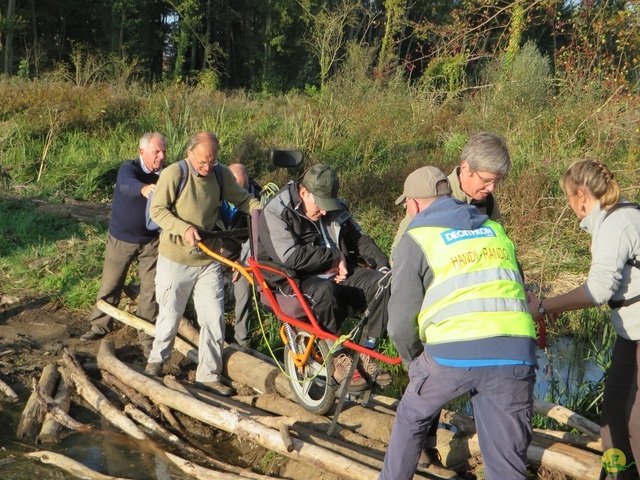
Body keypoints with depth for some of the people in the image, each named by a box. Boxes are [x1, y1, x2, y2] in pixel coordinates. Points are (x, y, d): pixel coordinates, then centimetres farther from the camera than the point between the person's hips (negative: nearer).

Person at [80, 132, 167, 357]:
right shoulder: (129, 168, -18)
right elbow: (127, 184, -42)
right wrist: (143, 189, -65)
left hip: (150, 241, 2)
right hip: (121, 239, -1)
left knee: (150, 289, 1)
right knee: (110, 285, 12)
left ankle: (147, 336, 13)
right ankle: (101, 325, 32)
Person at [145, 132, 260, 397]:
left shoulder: (222, 174, 0)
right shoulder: (174, 174, -13)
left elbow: (243, 199, 9)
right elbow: (157, 210, -12)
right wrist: (184, 228, -26)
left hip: (208, 259, 4)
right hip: (175, 258, -3)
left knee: (214, 318, 1)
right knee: (170, 315, 8)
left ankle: (209, 376, 13)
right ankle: (156, 360, 34)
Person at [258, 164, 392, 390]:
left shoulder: (336, 208, 10)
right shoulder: (275, 213, -11)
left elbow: (359, 238, 19)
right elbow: (291, 257, -24)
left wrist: (383, 265, 2)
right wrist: (335, 257, -16)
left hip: (338, 273, 6)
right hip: (296, 281, -6)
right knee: (324, 291, -39)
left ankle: (367, 352, -9)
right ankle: (339, 359, -22)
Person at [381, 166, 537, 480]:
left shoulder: (414, 240, 9)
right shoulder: (495, 230, 25)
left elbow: (402, 320, 5)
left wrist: (413, 360, 24)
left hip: (453, 352, -3)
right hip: (516, 353, 4)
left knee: (411, 419, 25)